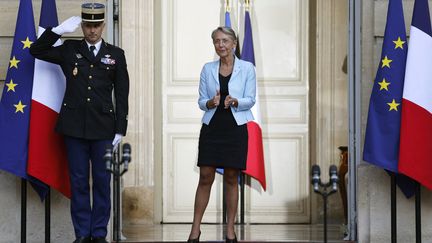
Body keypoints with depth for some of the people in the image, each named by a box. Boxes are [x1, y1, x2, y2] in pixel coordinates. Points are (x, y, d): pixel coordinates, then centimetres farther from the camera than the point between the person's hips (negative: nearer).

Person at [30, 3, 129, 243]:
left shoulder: (116, 54, 6)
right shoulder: (69, 50, 8)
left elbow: (122, 95, 5)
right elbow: (36, 50, 9)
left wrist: (120, 129, 0)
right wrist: (58, 30, -2)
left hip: (103, 127, 0)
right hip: (75, 126, 1)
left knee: (102, 181, 4)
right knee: (79, 181, 4)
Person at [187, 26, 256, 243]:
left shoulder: (247, 68, 1)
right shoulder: (207, 69, 7)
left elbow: (250, 100, -1)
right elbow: (201, 101, 7)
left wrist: (235, 101, -21)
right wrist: (210, 103, -15)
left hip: (235, 128, -1)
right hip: (212, 127, 1)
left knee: (231, 178, 4)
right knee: (205, 177, -1)